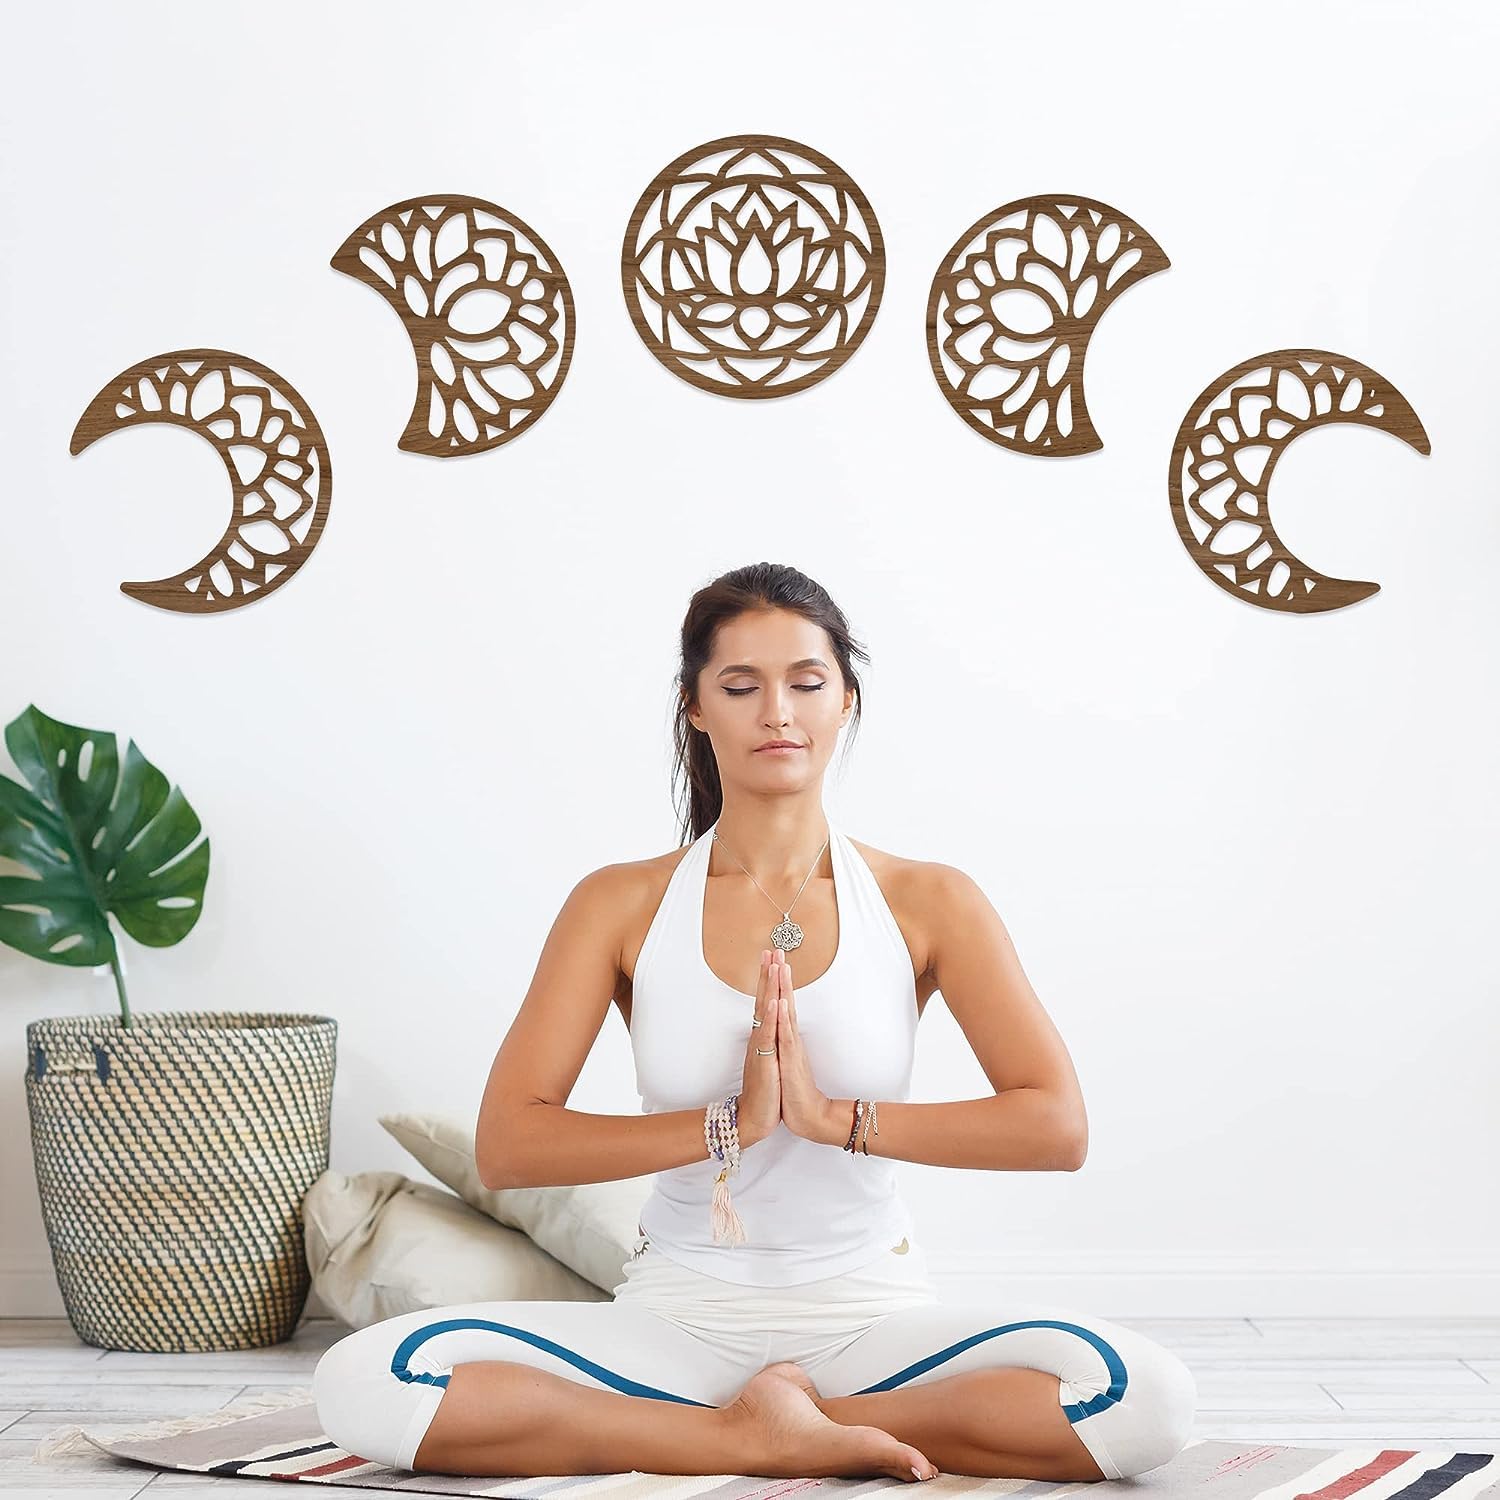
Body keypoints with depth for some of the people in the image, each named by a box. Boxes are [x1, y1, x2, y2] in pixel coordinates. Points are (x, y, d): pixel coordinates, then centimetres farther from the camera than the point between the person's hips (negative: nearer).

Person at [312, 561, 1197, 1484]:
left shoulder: (927, 903, 1)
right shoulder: (622, 905, 2)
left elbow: (1057, 1126, -9)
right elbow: (507, 1145, -7)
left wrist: (835, 1118, -18)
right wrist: (729, 1125, -18)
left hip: (870, 1312, 0)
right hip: (679, 1313, 1)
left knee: (1147, 1397, -28)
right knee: (364, 1381, -24)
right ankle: (774, 1438, -16)